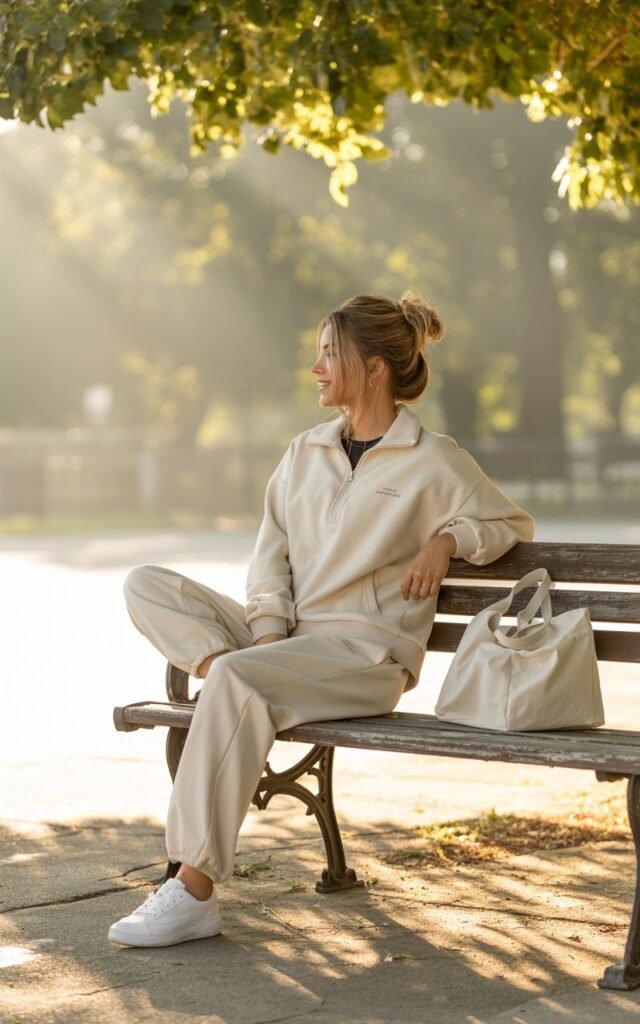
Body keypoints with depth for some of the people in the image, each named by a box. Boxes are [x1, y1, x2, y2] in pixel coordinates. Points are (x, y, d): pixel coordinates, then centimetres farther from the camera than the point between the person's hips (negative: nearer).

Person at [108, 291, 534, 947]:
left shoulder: (433, 461, 1)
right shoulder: (305, 452, 17)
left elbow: (513, 523, 12)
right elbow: (271, 555, 11)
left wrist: (448, 539, -8)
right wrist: (268, 631, -6)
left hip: (367, 651, -6)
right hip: (287, 640, 7)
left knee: (237, 680, -35)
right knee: (146, 585, -9)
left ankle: (194, 891, -36)